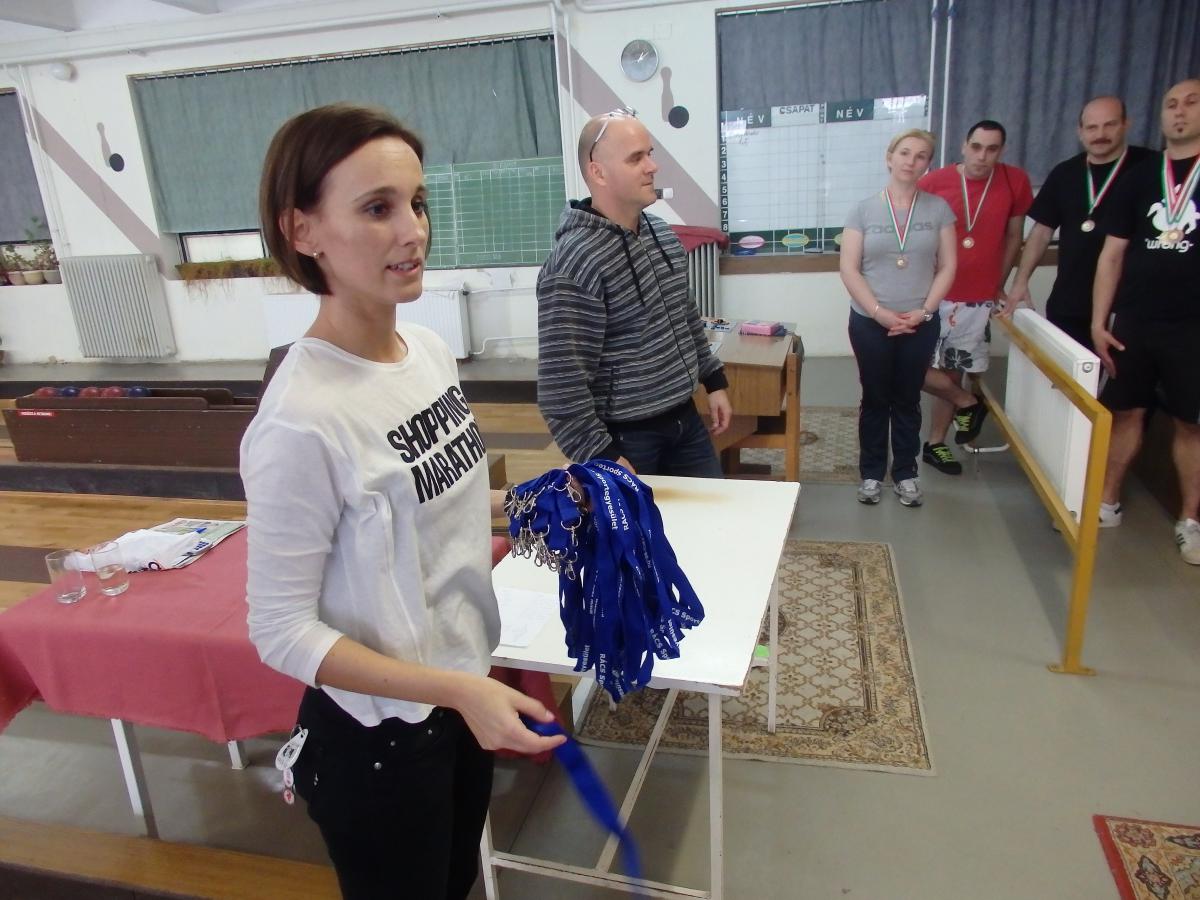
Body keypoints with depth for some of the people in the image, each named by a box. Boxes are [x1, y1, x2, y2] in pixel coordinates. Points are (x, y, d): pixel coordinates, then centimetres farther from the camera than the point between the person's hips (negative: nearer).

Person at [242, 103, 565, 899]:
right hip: (375, 739, -7)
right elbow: (281, 630, -21)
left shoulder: (430, 349, -5)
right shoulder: (304, 419, -28)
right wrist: (458, 689, -27)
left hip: (462, 700, 7)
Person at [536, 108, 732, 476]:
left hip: (685, 421, 8)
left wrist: (714, 380, 19)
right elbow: (561, 383, -25)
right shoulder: (574, 264, -23)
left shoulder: (662, 232, 5)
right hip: (626, 439, -8)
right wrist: (603, 459, -22)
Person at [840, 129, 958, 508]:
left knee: (908, 400, 12)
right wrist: (880, 312, -14)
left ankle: (905, 473, 24)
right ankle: (871, 473, 21)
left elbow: (947, 267, 2)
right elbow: (849, 269, -6)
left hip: (920, 325, 1)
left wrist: (924, 311, -10)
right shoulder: (863, 210, -2)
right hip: (870, 323, -1)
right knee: (875, 399, 9)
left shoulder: (938, 209, 3)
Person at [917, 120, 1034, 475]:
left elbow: (1013, 237, 10)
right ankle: (968, 403, 21)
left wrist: (998, 284, 11)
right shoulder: (933, 183, -9)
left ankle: (935, 444, 25)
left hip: (978, 299, 2)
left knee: (954, 372, 10)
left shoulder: (1015, 182, -1)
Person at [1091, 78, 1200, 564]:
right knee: (1125, 412, 9)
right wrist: (1099, 322, 3)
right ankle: (1107, 503, 22)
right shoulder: (1140, 176, 9)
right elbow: (1113, 254, 9)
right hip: (1134, 322, 2)